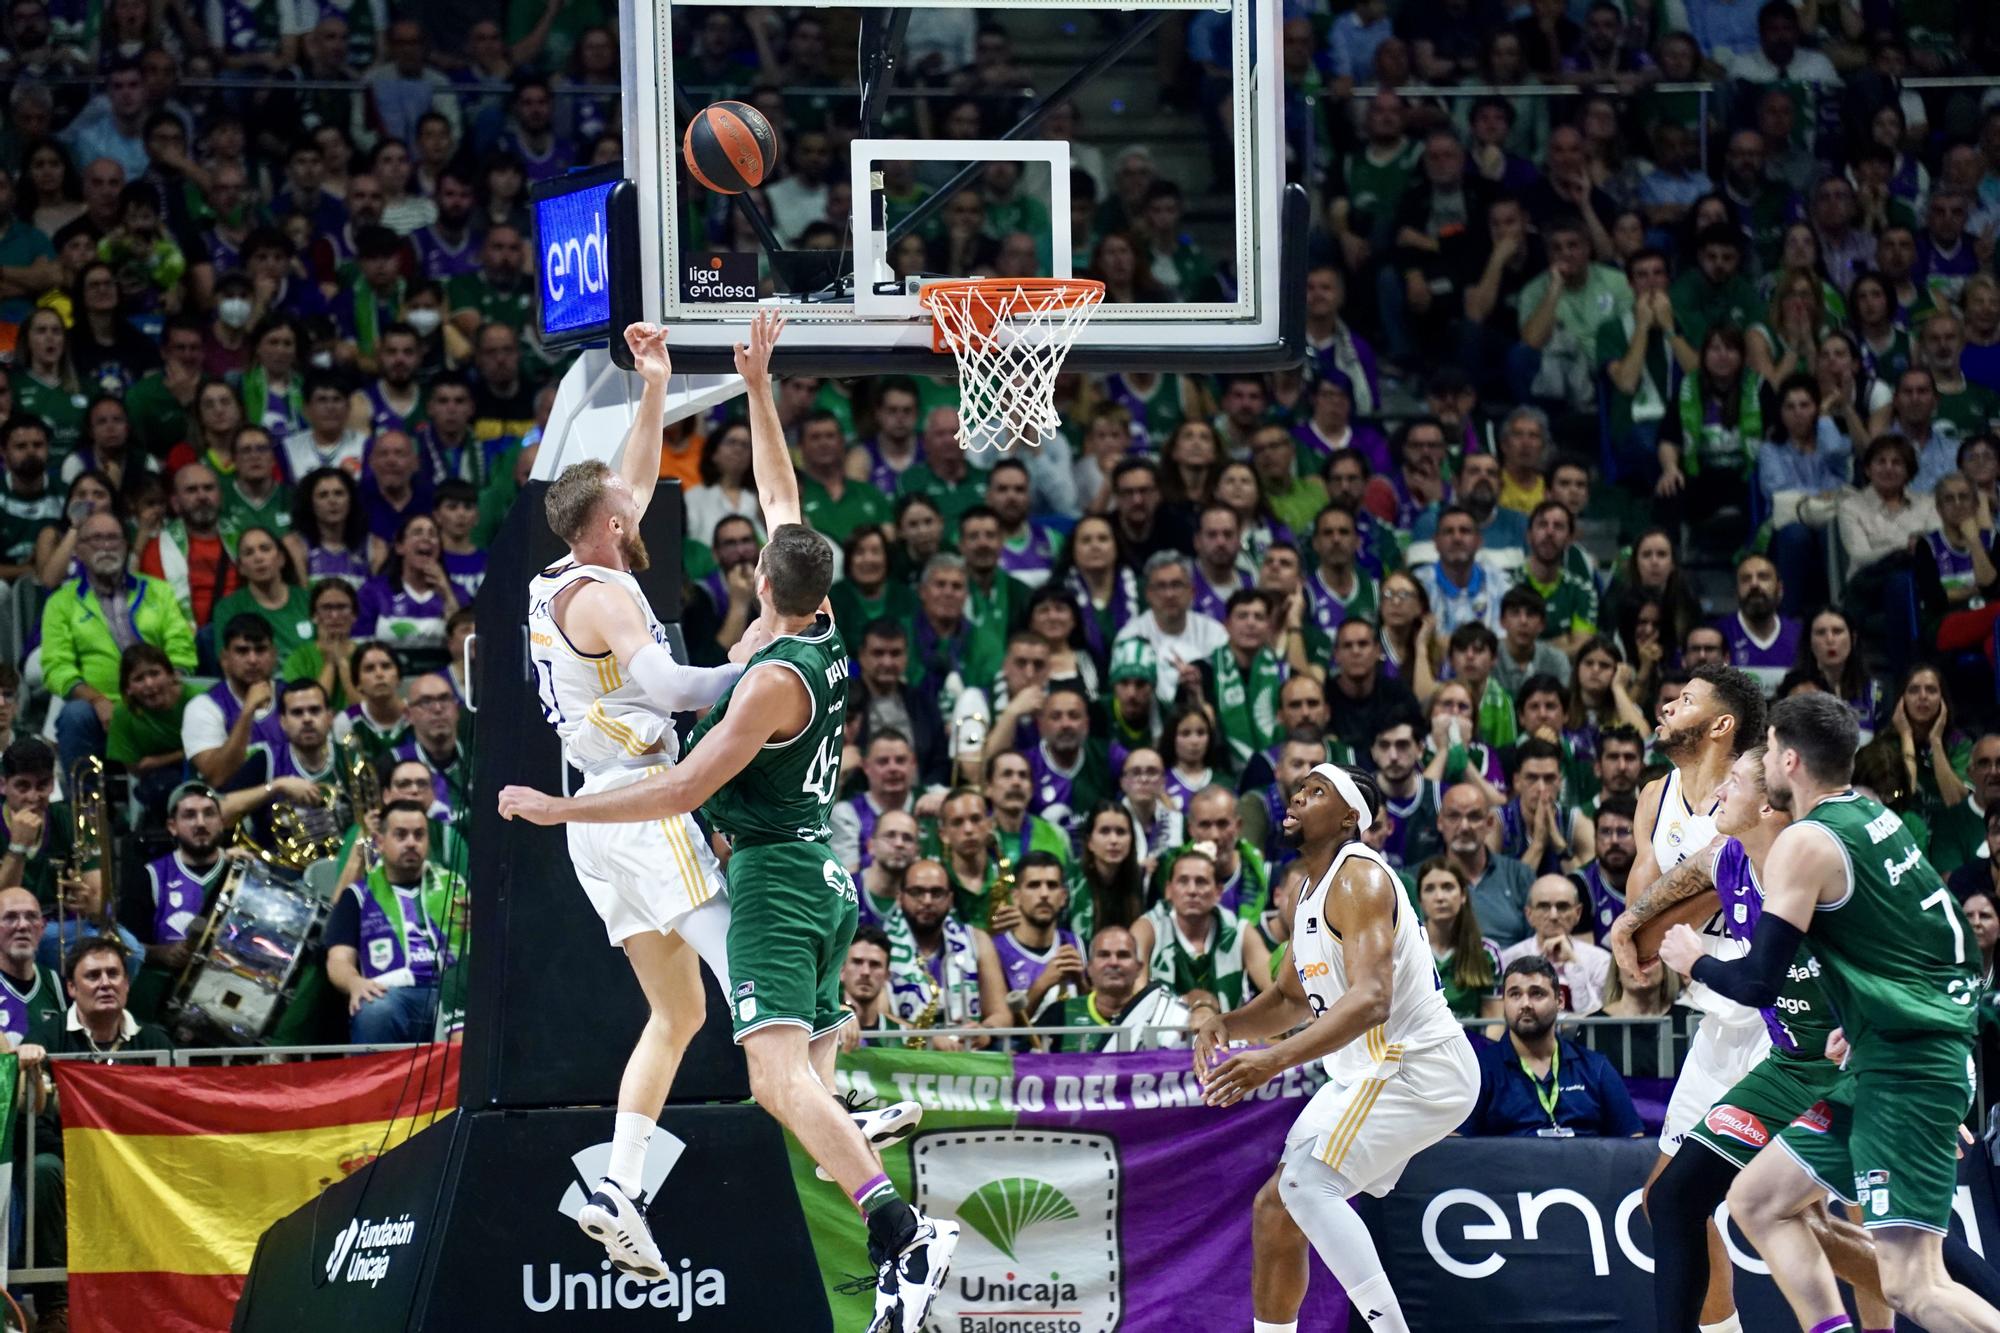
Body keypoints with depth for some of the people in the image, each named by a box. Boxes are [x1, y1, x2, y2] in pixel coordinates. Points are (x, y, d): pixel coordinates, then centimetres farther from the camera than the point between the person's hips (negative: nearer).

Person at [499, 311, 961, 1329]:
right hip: (824, 872, 9)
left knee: (778, 1076, -21)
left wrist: (556, 810, -14)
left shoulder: (773, 678, -17)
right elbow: (782, 499, 17)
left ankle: (900, 1235, -37)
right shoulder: (823, 636, 5)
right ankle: (892, 1243, 9)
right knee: (811, 1082, 12)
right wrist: (759, 388, 20)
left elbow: (684, 791, -19)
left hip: (773, 875, -9)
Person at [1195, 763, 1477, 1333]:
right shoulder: (1311, 889, 15)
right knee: (1275, 1207, 12)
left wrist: (1276, 1058, -39)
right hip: (1370, 1073, 11)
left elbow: (1371, 1001, -31)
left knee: (1308, 1184, -26)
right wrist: (1224, 1024, 4)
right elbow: (1293, 998, 26)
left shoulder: (1358, 879, -17)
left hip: (1417, 1067, -11)